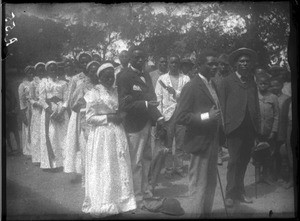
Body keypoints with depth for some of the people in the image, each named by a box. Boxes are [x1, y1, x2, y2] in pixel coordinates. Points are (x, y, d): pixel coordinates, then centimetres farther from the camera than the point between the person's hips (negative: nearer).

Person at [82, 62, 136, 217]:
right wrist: (108, 117, -15)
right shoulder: (94, 93, -5)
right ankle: (101, 206, 11)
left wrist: (120, 116, -1)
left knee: (119, 168, 7)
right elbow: (89, 118, -8)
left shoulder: (116, 92, 12)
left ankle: (119, 202, 18)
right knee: (103, 171, -1)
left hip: (118, 135, 6)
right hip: (101, 136, -5)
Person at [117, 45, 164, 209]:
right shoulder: (124, 77, -13)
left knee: (146, 159, 18)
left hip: (147, 123, 8)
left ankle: (145, 191, 34)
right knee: (136, 162, 1)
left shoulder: (146, 76, 12)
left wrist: (158, 116, -1)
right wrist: (145, 104, -28)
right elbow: (124, 104, -18)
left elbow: (151, 98, 13)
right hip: (135, 125, -8)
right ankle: (137, 198, 13)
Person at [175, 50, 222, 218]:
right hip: (200, 143, -8)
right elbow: (181, 117, -18)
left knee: (211, 184, 18)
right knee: (199, 186, 0)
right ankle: (196, 214, 14)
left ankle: (207, 213, 32)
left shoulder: (213, 85, 12)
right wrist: (206, 116, -24)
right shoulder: (192, 87, -13)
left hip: (213, 142, 8)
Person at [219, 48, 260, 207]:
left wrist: (257, 128, 7)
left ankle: (239, 192, 18)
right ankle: (230, 194, 3)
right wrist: (224, 127, -6)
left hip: (249, 128, 4)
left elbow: (256, 106, 15)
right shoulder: (227, 82, 3)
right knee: (234, 161, -5)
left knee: (244, 161, 9)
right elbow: (222, 106, 1)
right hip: (235, 127, -4)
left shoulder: (252, 83, 17)